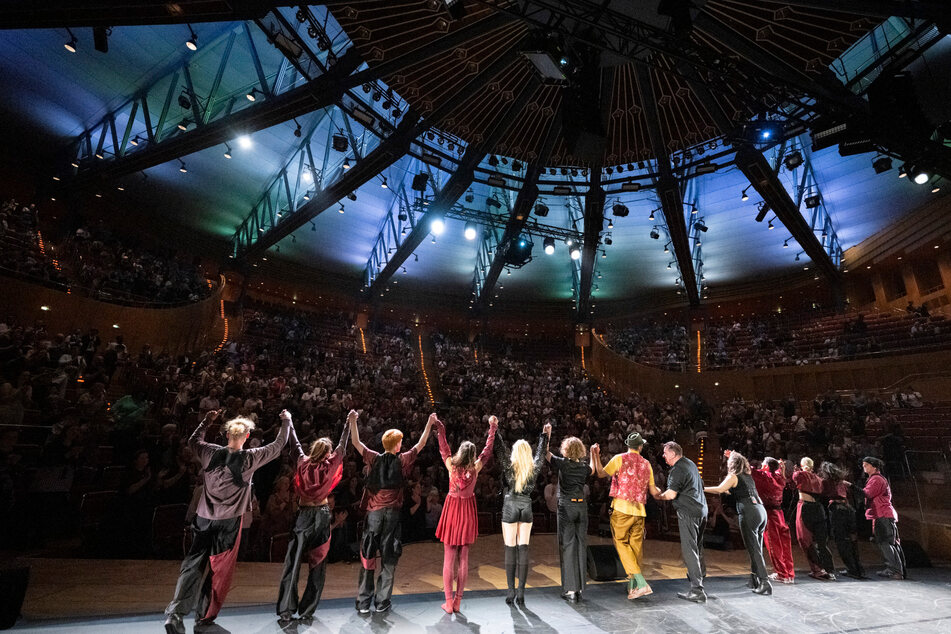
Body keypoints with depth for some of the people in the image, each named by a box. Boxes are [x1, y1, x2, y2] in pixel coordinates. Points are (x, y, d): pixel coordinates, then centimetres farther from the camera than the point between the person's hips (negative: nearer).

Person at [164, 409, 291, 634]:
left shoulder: (211, 453, -4)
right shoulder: (249, 458, -12)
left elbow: (193, 440, 18)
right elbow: (278, 445, -1)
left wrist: (206, 420, 27)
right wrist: (286, 421, 11)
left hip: (204, 519, 3)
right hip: (228, 523, -3)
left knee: (193, 566, 12)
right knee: (220, 571, 13)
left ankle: (175, 612, 2)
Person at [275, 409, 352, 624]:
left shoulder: (302, 462, -4)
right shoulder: (328, 466, -9)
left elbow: (295, 444, 9)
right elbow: (342, 447, -2)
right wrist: (349, 423, 3)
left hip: (302, 515, 2)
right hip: (321, 516, -1)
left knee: (292, 563, 7)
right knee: (317, 565, 9)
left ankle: (286, 611, 7)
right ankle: (307, 612, 13)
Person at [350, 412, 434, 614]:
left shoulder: (375, 459, -2)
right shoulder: (402, 461, -4)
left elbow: (356, 442, 3)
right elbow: (421, 444, 2)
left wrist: (353, 421, 4)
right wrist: (430, 423, 8)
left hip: (374, 512, 1)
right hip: (393, 512, -1)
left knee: (368, 556, 9)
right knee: (388, 557, 9)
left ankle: (363, 602, 13)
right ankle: (382, 602, 15)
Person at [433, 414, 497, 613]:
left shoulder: (451, 466, -12)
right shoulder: (475, 468, -10)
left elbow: (443, 448, 2)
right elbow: (488, 449, 0)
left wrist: (440, 430, 12)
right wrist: (493, 428, 8)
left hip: (452, 511, -1)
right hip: (468, 514, 1)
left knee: (448, 559, 6)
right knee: (463, 559, 11)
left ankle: (449, 603, 11)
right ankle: (457, 601, 18)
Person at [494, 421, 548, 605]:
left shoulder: (509, 466, -10)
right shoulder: (534, 467, -2)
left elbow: (500, 449, -5)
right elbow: (540, 453, 14)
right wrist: (545, 435, 27)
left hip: (510, 506, -2)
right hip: (527, 507, 2)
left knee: (510, 549, 4)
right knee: (523, 549, 5)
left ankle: (511, 591, 8)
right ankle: (521, 592, 8)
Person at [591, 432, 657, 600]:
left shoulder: (620, 459, -3)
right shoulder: (646, 464, 11)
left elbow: (601, 473, -2)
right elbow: (653, 491, 14)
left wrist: (596, 456, 5)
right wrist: (662, 492, 35)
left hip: (622, 509, -5)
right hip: (639, 511, 5)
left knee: (622, 544, 1)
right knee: (636, 547, 12)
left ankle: (641, 583, -7)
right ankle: (632, 586, 20)